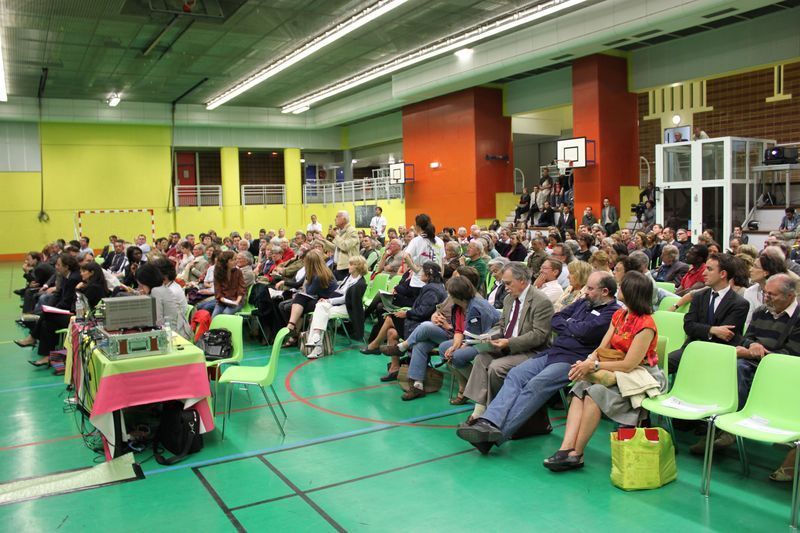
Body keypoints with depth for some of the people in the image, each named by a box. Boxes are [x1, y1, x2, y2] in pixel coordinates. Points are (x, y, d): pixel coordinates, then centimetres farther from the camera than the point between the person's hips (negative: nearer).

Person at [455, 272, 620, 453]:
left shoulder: (613, 312, -2)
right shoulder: (584, 303, 25)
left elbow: (585, 332, -14)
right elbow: (555, 319, 19)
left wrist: (567, 325, 5)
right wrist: (573, 327, 1)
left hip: (572, 360, -8)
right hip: (552, 352, 8)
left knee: (535, 385, -28)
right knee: (515, 375, -14)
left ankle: (497, 433, -35)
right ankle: (489, 422, -28)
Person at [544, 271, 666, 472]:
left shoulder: (645, 325, -16)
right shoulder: (619, 315, 10)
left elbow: (628, 365, -20)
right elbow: (602, 348, 8)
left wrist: (594, 365, -19)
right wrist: (587, 362, -13)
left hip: (640, 376, -7)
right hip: (617, 371, 7)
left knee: (596, 393, -30)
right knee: (581, 387, -21)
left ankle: (576, 454, -22)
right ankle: (567, 448, -34)